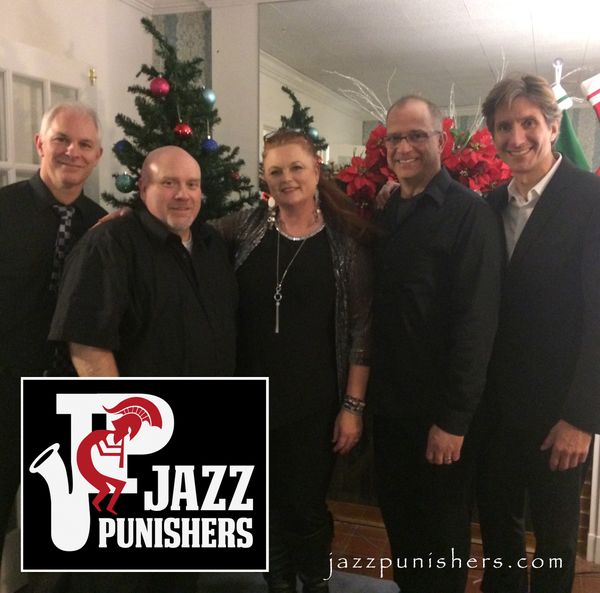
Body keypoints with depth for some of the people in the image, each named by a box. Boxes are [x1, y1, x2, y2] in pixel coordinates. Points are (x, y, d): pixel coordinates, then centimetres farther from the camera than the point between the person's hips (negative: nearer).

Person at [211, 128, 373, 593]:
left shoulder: (346, 240, -6)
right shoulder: (245, 226, 0)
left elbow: (361, 329, -6)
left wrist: (353, 405, -8)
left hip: (316, 404, -2)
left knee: (307, 506, 10)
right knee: (267, 506, 17)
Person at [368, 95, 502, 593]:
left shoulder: (469, 212, -12)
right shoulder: (385, 214, 8)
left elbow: (477, 321, -17)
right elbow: (376, 308, 8)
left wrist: (455, 418, -19)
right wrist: (364, 392, 3)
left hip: (441, 412, -6)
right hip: (389, 403, 6)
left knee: (443, 536, 12)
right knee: (398, 519, 20)